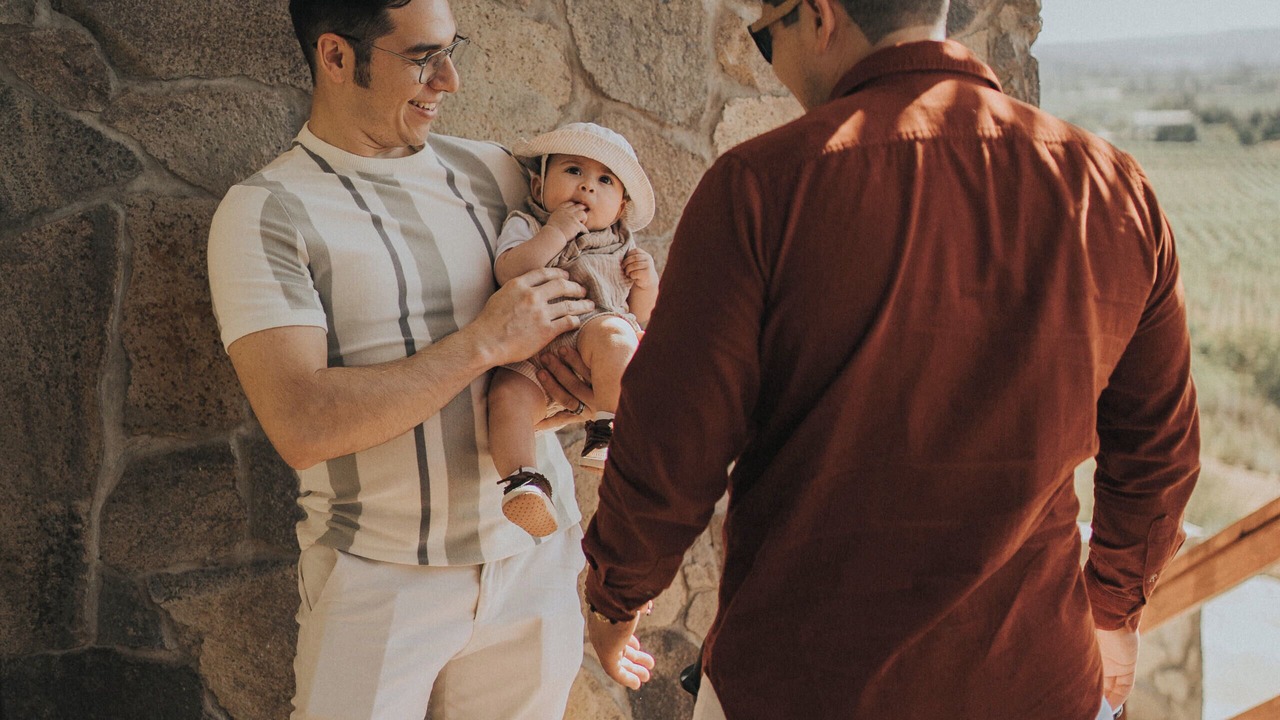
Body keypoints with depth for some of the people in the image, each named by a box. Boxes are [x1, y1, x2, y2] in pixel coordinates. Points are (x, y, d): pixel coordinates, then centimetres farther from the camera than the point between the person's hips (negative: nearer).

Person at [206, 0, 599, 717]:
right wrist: (484, 343, -21)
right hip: (380, 575, -4)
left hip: (536, 550, 5)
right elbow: (303, 428, -21)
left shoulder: (492, 171, 5)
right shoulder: (265, 213, -10)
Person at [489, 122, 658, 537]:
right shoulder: (526, 225, 12)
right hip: (531, 357, -1)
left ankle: (609, 430, -26)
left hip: (591, 362, 1)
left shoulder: (621, 248, 20)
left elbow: (638, 315, 20)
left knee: (612, 331, -33)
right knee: (509, 392, -30)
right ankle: (521, 483, -27)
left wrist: (646, 284, 1)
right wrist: (557, 232, -12)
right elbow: (508, 272, -9)